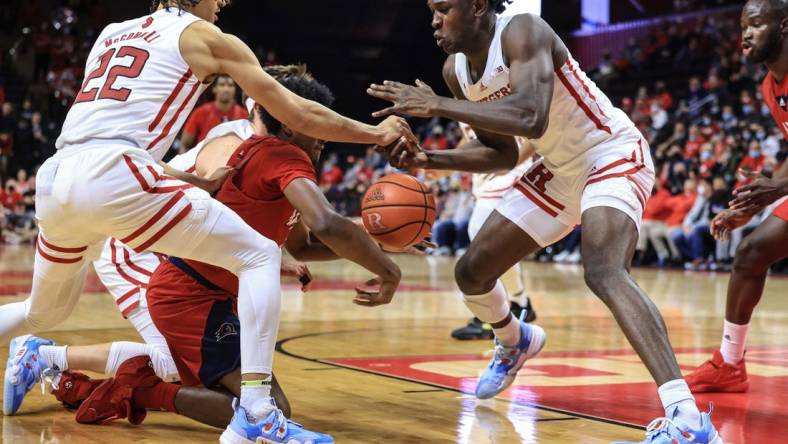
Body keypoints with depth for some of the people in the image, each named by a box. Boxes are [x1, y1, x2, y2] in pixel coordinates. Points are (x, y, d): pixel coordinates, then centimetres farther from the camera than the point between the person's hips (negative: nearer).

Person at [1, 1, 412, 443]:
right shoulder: (203, 36, 11)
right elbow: (300, 116, 12)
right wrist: (376, 133, 25)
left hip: (53, 180, 7)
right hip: (114, 175, -7)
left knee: (46, 311, 31)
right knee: (260, 256, 1)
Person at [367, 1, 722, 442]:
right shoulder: (456, 70, -2)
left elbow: (531, 118, -42)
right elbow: (502, 152, 8)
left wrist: (438, 105, -38)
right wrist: (429, 159, -7)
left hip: (613, 154, -8)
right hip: (560, 169, 9)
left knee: (604, 272, -34)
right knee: (472, 271, 12)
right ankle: (515, 342, 46)